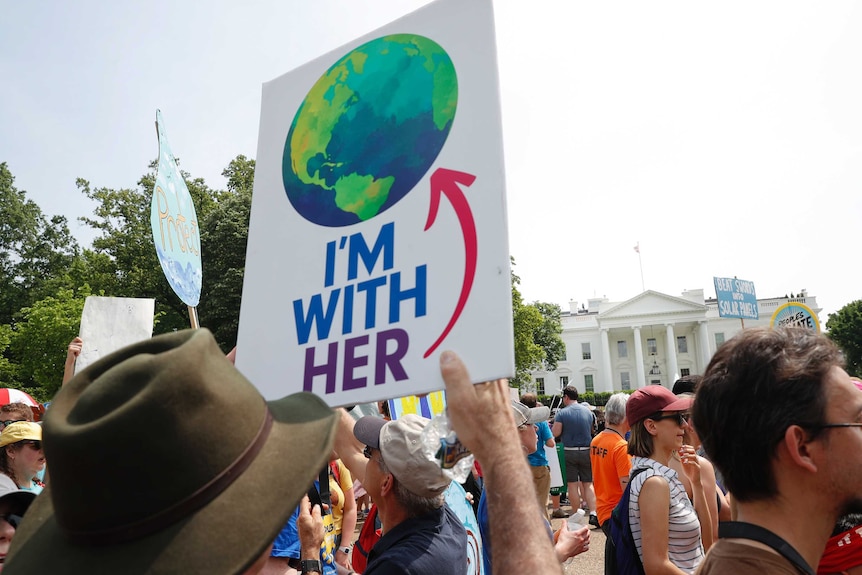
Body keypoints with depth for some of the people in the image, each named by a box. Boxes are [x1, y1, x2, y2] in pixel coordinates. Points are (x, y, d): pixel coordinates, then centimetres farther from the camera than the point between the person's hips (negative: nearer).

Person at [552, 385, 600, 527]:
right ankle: (593, 513, -4)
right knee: (588, 483, 7)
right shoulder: (588, 411, 3)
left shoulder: (562, 413, -10)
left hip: (569, 451, -3)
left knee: (572, 484, 5)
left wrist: (551, 426, 6)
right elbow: (592, 430, 13)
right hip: (586, 451, 3)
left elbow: (555, 433, -14)